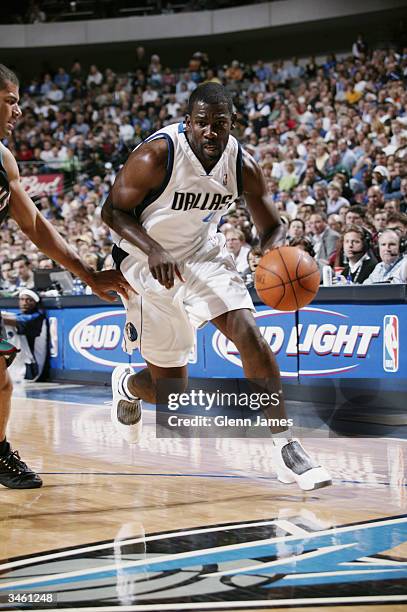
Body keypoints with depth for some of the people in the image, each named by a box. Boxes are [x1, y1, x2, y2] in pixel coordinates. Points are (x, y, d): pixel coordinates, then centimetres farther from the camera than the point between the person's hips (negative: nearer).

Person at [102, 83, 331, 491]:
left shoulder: (243, 166, -13)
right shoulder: (155, 157, -26)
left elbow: (270, 226, -1)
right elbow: (113, 211, -18)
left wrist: (277, 249, -27)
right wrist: (153, 250, -35)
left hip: (202, 252, 4)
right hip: (146, 258, -3)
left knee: (249, 333, -19)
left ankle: (284, 447, -14)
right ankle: (126, 385, 41)